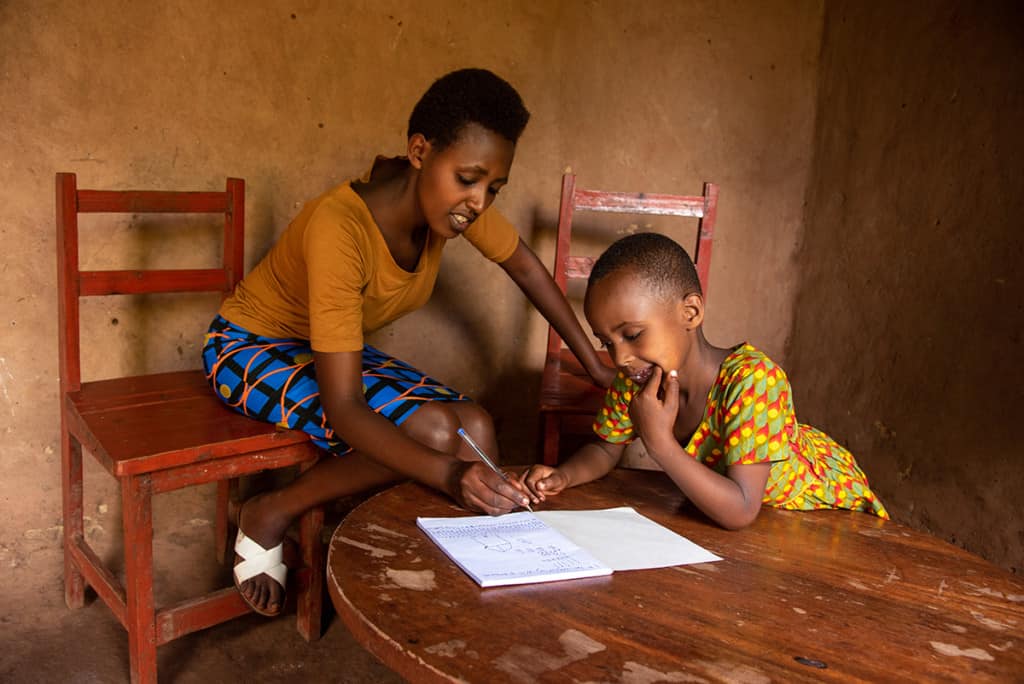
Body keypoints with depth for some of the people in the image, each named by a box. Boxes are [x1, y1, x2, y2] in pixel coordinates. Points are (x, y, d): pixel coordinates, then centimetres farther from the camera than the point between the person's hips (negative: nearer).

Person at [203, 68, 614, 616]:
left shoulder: (450, 195, -16)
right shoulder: (340, 227, -35)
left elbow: (524, 266, 1)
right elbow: (343, 407, -36)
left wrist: (596, 366, 1)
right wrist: (449, 474, -49)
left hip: (336, 348, 6)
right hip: (250, 348, -6)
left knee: (477, 431, -17)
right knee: (434, 431, -28)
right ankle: (269, 516, -8)